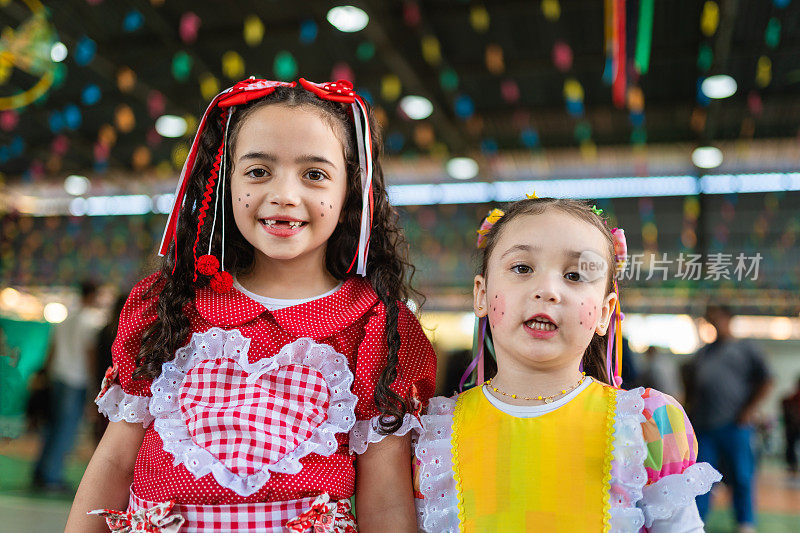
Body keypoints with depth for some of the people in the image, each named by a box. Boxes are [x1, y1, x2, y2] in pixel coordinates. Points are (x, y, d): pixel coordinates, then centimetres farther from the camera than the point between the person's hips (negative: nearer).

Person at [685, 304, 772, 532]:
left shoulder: (745, 349, 5)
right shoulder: (703, 352, 18)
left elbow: (766, 381, 0)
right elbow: (690, 382, 26)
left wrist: (750, 409, -7)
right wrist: (691, 407, 13)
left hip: (734, 425, -4)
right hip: (703, 426, 4)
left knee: (741, 476, 2)